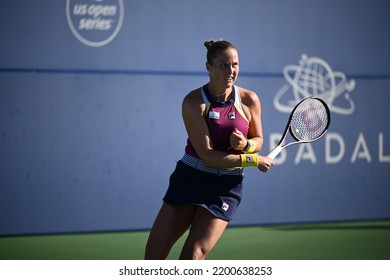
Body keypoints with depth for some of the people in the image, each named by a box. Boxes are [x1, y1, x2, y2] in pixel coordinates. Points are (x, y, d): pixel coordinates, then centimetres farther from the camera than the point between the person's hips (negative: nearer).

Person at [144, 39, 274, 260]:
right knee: (153, 255, -4)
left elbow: (258, 140, 12)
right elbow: (207, 155, -15)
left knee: (193, 255, -13)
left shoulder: (250, 100, -3)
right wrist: (254, 160, -12)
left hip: (226, 187, 1)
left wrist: (245, 145, -13)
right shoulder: (193, 101, -11)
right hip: (190, 179, -1)